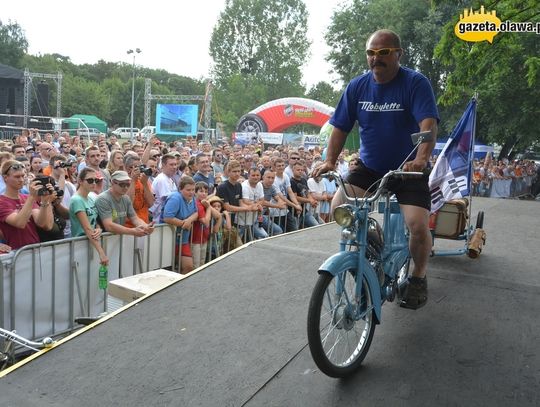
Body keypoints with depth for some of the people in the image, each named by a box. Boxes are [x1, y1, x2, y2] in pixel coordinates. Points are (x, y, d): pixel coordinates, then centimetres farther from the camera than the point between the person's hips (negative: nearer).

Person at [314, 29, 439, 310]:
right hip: (369, 167, 4)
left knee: (418, 226, -21)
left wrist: (422, 158, -42)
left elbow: (428, 123, -24)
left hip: (408, 170, -3)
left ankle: (418, 277, 11)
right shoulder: (357, 86, 0)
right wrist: (330, 161, -13)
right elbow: (340, 128, 2)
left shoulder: (416, 83, -11)